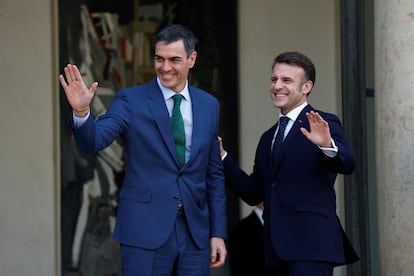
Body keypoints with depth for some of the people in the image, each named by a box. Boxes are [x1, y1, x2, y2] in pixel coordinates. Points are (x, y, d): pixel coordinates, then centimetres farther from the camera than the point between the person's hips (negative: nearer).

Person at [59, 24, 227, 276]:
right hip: (145, 231, -3)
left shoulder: (209, 105, 10)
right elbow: (94, 141, -15)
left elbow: (215, 174, 13)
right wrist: (81, 112, -35)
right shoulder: (131, 100, -1)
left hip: (196, 235, 3)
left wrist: (219, 233, 9)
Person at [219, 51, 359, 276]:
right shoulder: (268, 138, 22)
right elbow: (253, 194, 19)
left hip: (311, 245, -7)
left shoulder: (324, 125, 1)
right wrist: (221, 156, 11)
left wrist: (327, 145, -37)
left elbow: (347, 165, -16)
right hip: (277, 249, 7)